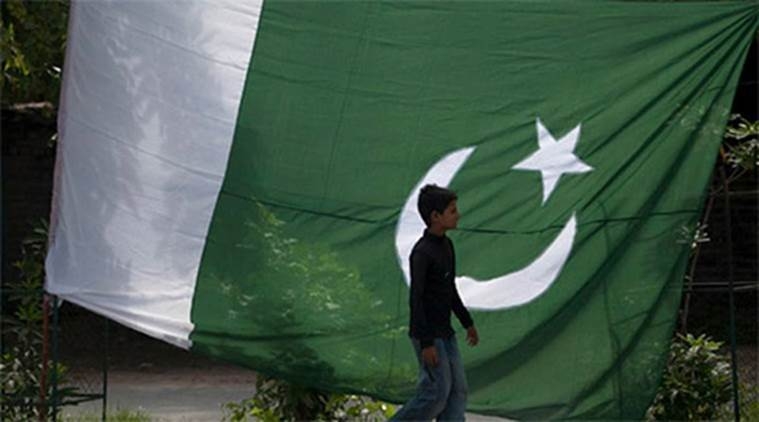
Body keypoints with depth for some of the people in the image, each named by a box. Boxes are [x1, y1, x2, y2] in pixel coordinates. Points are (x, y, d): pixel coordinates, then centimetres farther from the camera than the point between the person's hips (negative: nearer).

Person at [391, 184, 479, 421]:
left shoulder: (446, 245, 8)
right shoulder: (421, 253, -19)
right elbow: (415, 299, -20)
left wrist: (467, 322, 21)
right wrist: (426, 343, -22)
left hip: (445, 333, 9)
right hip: (426, 334, -9)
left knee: (458, 390, 3)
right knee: (437, 392, -8)